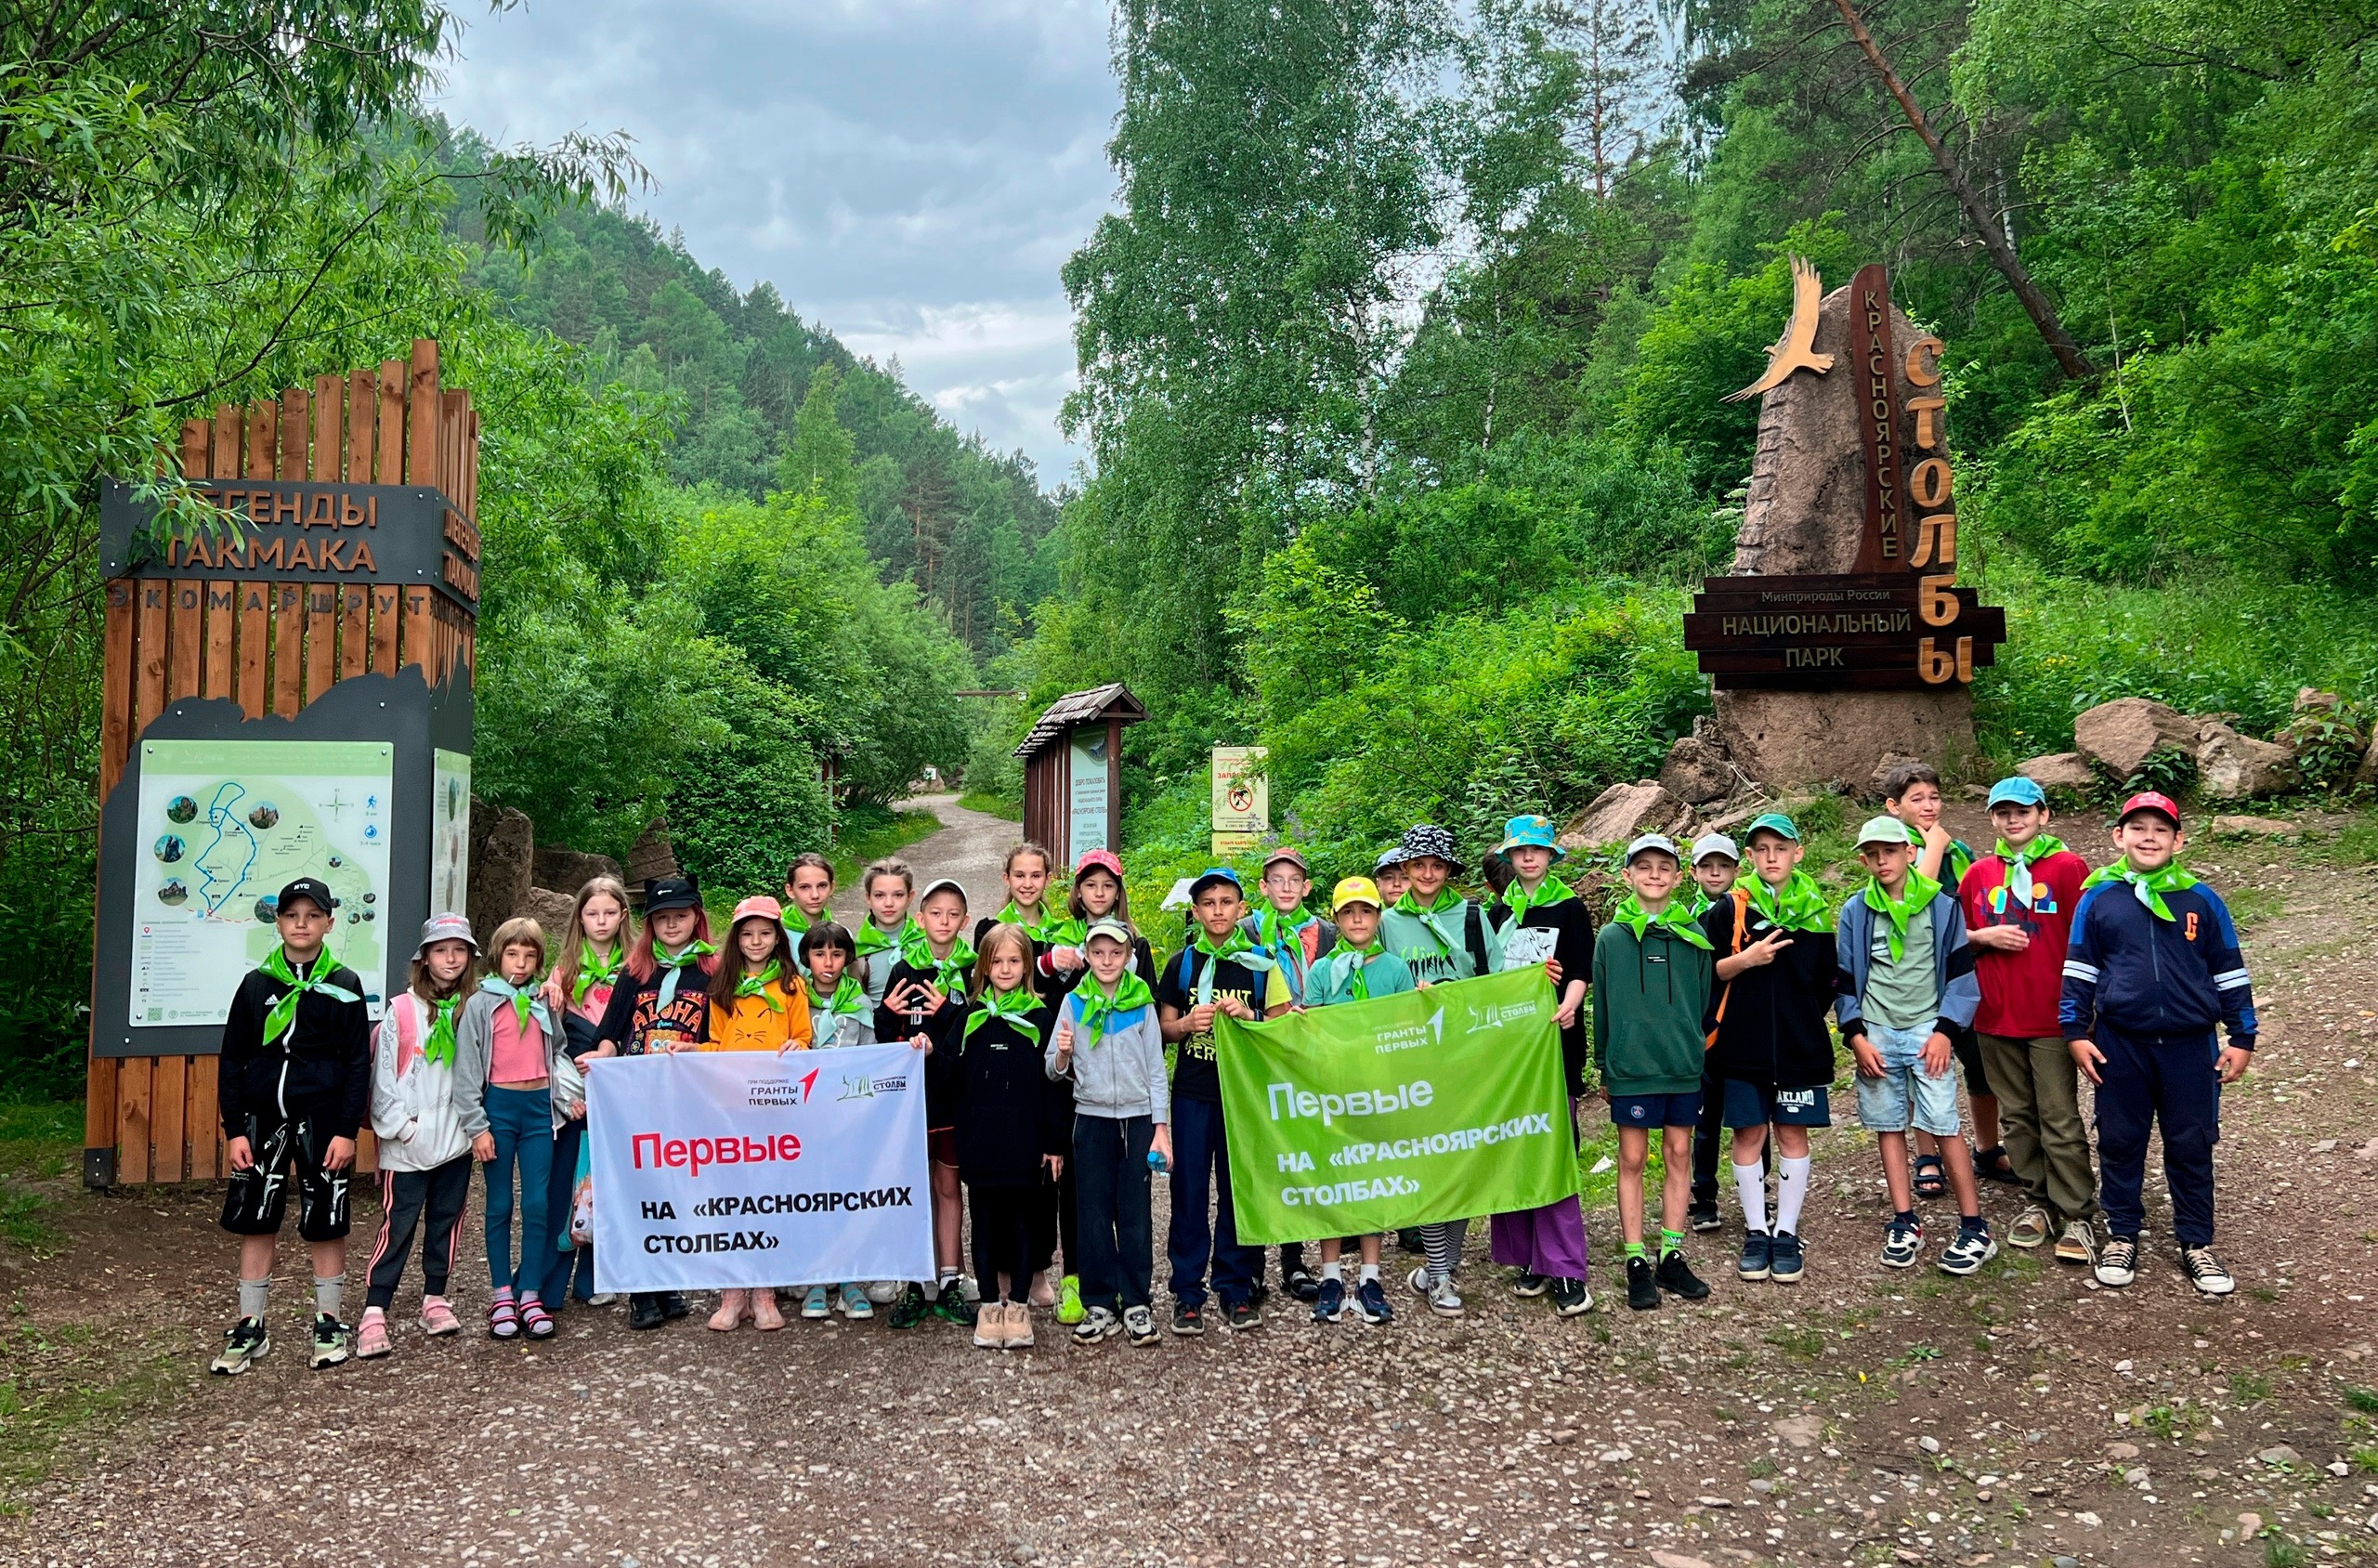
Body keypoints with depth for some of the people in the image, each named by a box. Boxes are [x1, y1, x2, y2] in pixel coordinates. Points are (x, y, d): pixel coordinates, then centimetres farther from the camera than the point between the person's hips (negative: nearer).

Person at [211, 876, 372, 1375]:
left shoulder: (344, 986, 0)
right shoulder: (256, 984, 5)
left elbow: (358, 1064, -1)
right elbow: (232, 1061, 7)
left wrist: (347, 1130, -8)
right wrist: (234, 1129, 0)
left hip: (323, 1120, -2)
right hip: (262, 1118, 2)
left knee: (326, 1224, 5)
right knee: (255, 1222, 6)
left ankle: (328, 1324, 18)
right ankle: (250, 1327, 18)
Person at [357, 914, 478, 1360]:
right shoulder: (402, 1010, -4)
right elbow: (383, 1075, -4)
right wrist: (399, 1126, -8)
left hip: (456, 1138, 3)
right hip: (408, 1143, -3)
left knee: (446, 1219, 12)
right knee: (398, 1224, -3)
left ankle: (435, 1298, 25)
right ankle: (374, 1312, 2)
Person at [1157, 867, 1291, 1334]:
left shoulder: (1261, 963, 4)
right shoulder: (1181, 964, 6)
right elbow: (1164, 1028, 9)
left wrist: (1248, 1016, -14)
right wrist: (1188, 1023, -11)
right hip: (1192, 1091, 0)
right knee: (1189, 1190, 1)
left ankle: (1237, 1289, 15)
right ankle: (1187, 1293, 9)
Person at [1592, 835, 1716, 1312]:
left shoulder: (1694, 936, 4)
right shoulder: (1612, 937, 1)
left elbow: (1704, 1001, 10)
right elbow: (1601, 1007, 5)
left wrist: (1697, 1052, 8)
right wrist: (1604, 1066, 5)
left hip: (1684, 1067, 2)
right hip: (1631, 1068, -2)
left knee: (1679, 1155, 8)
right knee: (1633, 1160, 3)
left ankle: (1671, 1255, 18)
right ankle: (1636, 1262, 9)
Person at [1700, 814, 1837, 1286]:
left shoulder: (1815, 911, 4)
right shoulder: (1730, 909, -2)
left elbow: (1827, 982, 12)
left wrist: (1803, 1019, 5)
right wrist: (1744, 960, -17)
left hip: (1800, 1047, 1)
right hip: (1743, 1047, -1)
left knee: (1792, 1135, 6)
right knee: (1749, 1135, 5)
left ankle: (1787, 1235, 16)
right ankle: (1756, 1233, 16)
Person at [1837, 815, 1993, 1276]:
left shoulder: (1942, 906, 1)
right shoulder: (1854, 912, 5)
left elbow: (1961, 973, 2)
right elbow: (1844, 979, 8)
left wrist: (1946, 1031, -7)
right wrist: (1856, 1036, -1)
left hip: (1928, 1033, -2)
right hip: (1876, 1035, 3)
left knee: (1945, 1126, -6)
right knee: (1888, 1126, 6)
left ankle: (1974, 1228, 2)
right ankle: (1905, 1224, 15)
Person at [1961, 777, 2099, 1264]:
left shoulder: (2068, 867, -4)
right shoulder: (1979, 873, 8)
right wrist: (1985, 936, -7)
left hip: (2052, 1018, -4)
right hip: (1995, 1018, 4)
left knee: (2060, 1119, -2)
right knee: (2017, 1116, 12)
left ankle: (2077, 1217, 5)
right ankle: (2037, 1202, 23)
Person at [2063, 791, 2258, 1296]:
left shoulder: (2201, 900, 0)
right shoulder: (2098, 898, -1)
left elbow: (2230, 972, 6)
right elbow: (2078, 970, 4)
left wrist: (2242, 1038, 6)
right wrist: (2076, 1032, 1)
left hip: (2189, 1046, 0)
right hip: (2119, 1045, 0)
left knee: (2191, 1146, 9)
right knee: (2120, 1142, 9)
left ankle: (2196, 1244, 23)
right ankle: (2122, 1236, 24)